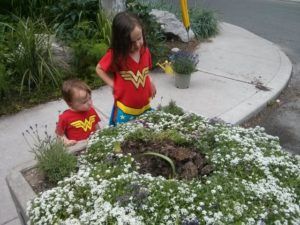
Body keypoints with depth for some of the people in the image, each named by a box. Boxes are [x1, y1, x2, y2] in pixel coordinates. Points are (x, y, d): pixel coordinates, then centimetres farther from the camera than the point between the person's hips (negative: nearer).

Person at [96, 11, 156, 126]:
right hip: (124, 110, -4)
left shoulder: (145, 50, -5)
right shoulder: (115, 55, -16)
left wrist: (150, 83, -2)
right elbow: (99, 69, -1)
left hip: (145, 107, 4)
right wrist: (113, 84, -11)